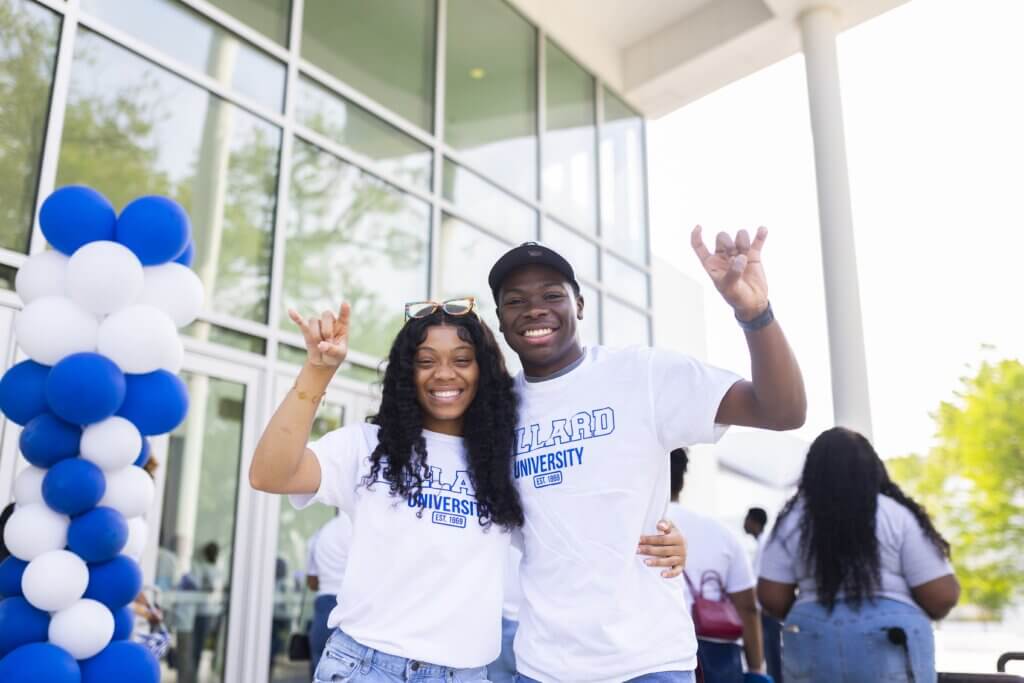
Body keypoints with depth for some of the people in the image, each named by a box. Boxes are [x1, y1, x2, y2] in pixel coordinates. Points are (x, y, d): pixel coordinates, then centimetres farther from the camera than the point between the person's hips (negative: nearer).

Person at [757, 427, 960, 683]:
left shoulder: (792, 519, 5)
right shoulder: (898, 514, 0)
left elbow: (772, 597, 1)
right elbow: (942, 596, -4)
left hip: (813, 646, 2)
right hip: (891, 645, -2)